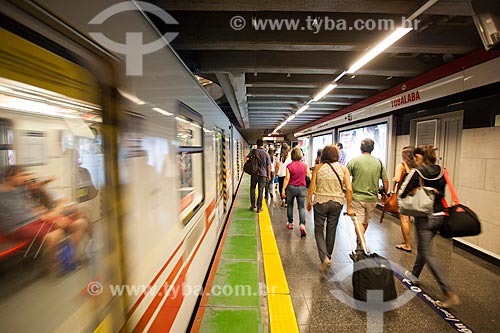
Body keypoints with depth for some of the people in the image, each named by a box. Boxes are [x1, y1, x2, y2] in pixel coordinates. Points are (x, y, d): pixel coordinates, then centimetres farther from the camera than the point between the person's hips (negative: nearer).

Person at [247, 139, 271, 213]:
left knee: (252, 188, 19)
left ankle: (253, 204, 19)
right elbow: (268, 165, -1)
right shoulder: (266, 153, -2)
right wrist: (269, 175, 6)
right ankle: (259, 208, 8)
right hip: (263, 174, 0)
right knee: (260, 191, 5)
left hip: (254, 173, 0)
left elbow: (247, 158, -11)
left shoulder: (253, 151, -1)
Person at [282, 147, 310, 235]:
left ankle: (290, 223, 28)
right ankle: (302, 224, -13)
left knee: (290, 206, 16)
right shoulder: (304, 165, -4)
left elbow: (287, 178, -9)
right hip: (302, 188, 1)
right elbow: (308, 176, 5)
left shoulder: (289, 166, -8)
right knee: (302, 207, 3)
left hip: (291, 188, 0)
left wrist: (283, 189, -5)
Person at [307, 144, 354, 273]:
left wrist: (308, 202, 7)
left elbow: (312, 187, -5)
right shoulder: (343, 168, -1)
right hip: (337, 202, 2)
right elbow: (349, 189, -5)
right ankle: (328, 258, 32)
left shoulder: (318, 167, -4)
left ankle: (324, 258, -6)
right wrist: (349, 207, 2)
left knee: (319, 230, 10)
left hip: (320, 201, -2)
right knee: (331, 231, 17)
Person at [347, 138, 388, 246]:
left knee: (359, 222, 3)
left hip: (357, 197, -4)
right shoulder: (379, 162, 1)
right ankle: (359, 240, 40)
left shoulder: (354, 161, -10)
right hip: (372, 198, 4)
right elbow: (386, 182, 2)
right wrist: (385, 194, 19)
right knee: (366, 221, 21)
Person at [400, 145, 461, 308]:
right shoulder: (441, 171, 5)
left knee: (428, 254, 1)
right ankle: (415, 273, 41)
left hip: (424, 217, -8)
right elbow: (442, 192, 14)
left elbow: (402, 193, -16)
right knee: (423, 246, 24)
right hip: (439, 215, 8)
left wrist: (415, 192, 3)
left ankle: (449, 293, 0)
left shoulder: (417, 172, -16)